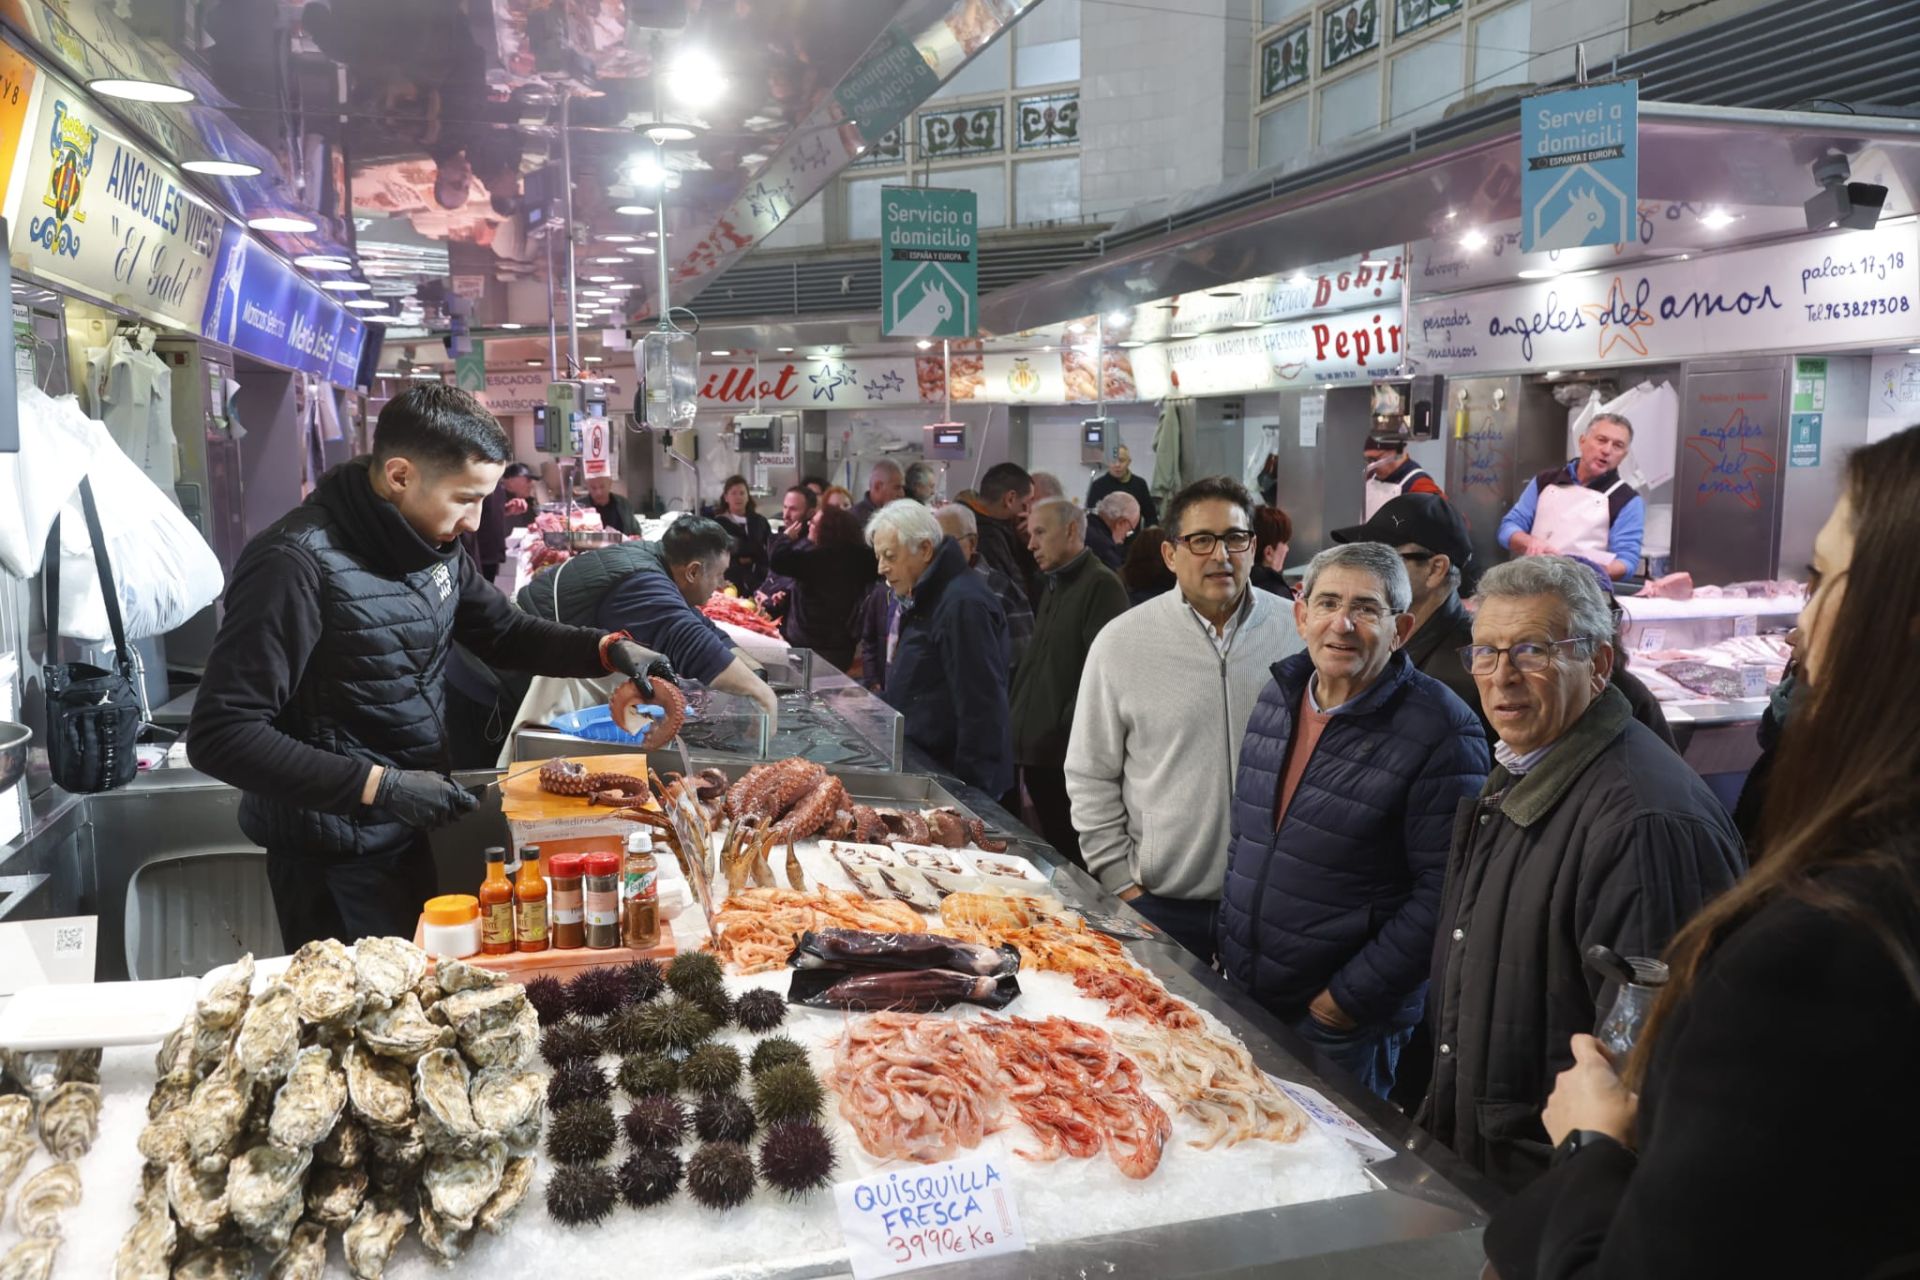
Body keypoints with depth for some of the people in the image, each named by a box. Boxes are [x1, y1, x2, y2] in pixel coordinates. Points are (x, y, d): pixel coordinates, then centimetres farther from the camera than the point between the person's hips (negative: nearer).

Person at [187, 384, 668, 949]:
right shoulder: (298, 564, -25)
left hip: (406, 839, 8)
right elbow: (220, 735, -26)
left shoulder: (434, 547, 0)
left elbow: (507, 632, 12)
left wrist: (609, 649, -5)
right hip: (334, 862, -8)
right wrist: (380, 786, -28)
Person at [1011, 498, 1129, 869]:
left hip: (1072, 759, -9)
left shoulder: (1101, 585, -10)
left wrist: (1068, 734, -19)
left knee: (1074, 860, -3)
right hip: (1040, 753, 9)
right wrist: (1023, 732, 14)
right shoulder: (1054, 587, 19)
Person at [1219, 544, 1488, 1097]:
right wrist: (1227, 943, 11)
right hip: (1238, 992, 6)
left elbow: (1444, 893, -20)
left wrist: (1351, 998, -17)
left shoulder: (1442, 732, -18)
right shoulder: (1279, 694, 3)